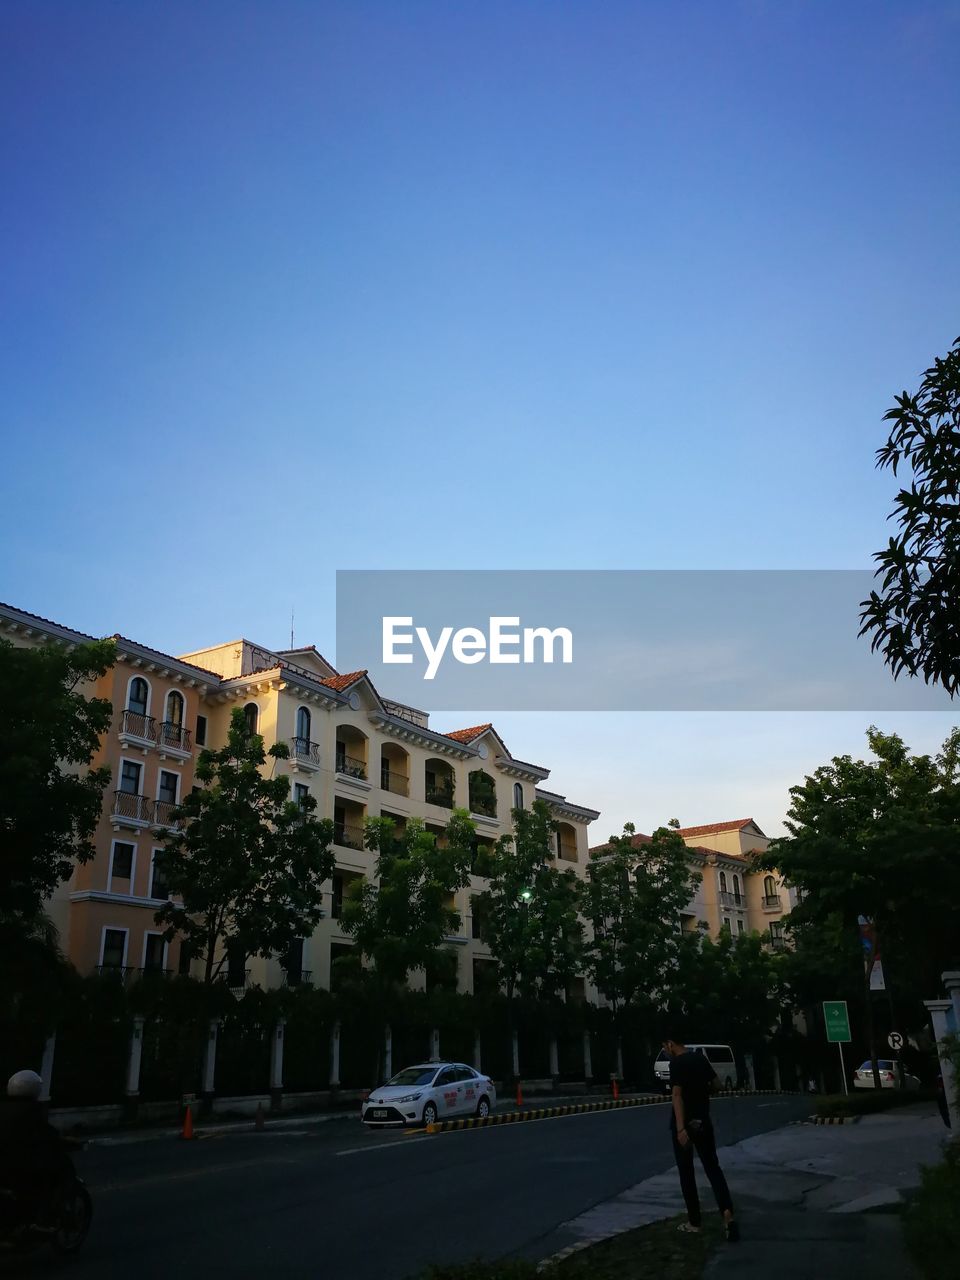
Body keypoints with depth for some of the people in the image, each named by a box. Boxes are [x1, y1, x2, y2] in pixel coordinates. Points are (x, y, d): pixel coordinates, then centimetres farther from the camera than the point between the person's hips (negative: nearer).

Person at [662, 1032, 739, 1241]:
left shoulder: (676, 1063, -15)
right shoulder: (700, 1059, 6)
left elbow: (677, 1095, -24)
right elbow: (715, 1084, 17)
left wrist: (680, 1128, -29)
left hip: (684, 1123, -5)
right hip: (703, 1121, 6)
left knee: (686, 1172, 7)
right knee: (713, 1167, 7)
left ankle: (694, 1222, 14)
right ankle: (728, 1214, -11)